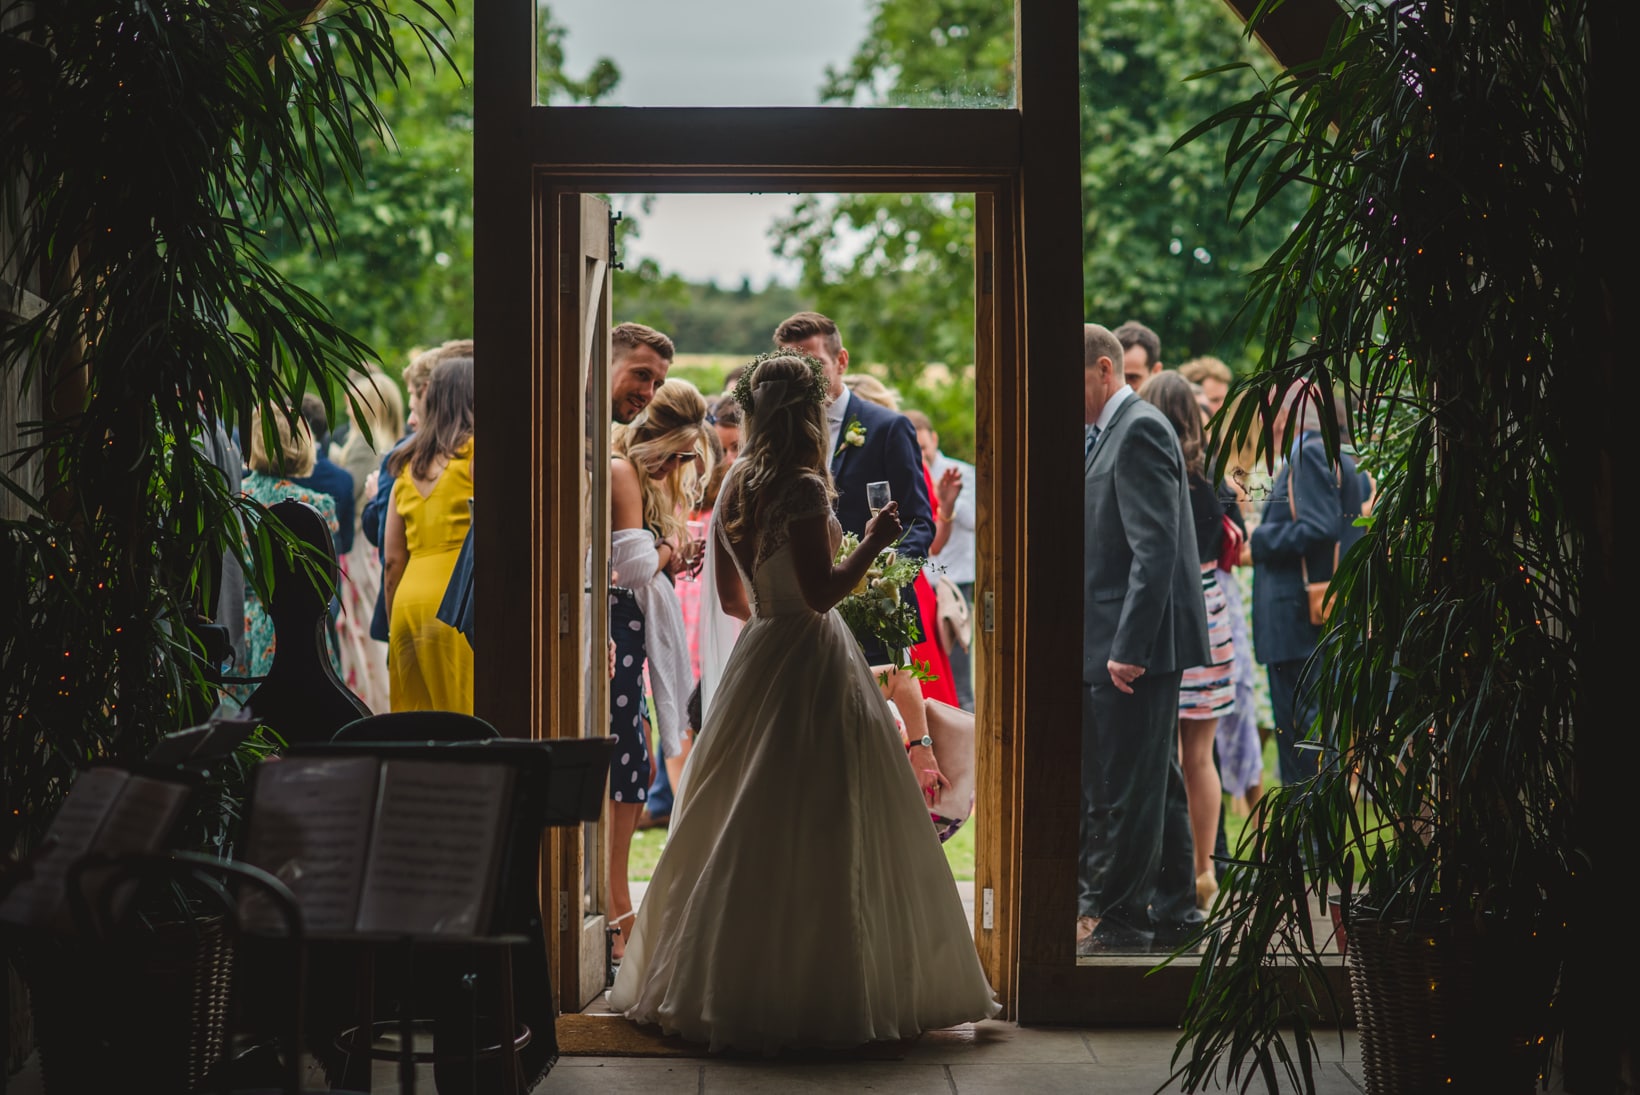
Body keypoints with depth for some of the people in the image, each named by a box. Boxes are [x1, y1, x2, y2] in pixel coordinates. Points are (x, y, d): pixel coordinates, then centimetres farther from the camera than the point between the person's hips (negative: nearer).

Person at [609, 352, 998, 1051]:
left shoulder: (735, 488, 10)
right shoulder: (801, 488, -15)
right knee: (816, 830, -4)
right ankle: (814, 994, -2)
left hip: (756, 655, 8)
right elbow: (821, 592, -19)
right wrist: (873, 543, -9)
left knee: (741, 826, 13)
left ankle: (708, 988, 18)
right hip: (811, 665, -8)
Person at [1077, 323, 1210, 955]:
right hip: (1126, 643, 10)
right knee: (1155, 784, 14)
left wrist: (1129, 647, -23)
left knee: (1127, 786, -4)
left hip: (1133, 642, -10)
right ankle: (1170, 914, 21)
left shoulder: (1138, 431, -13)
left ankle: (1116, 918, 3)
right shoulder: (1112, 434, 18)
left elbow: (1154, 549, -21)